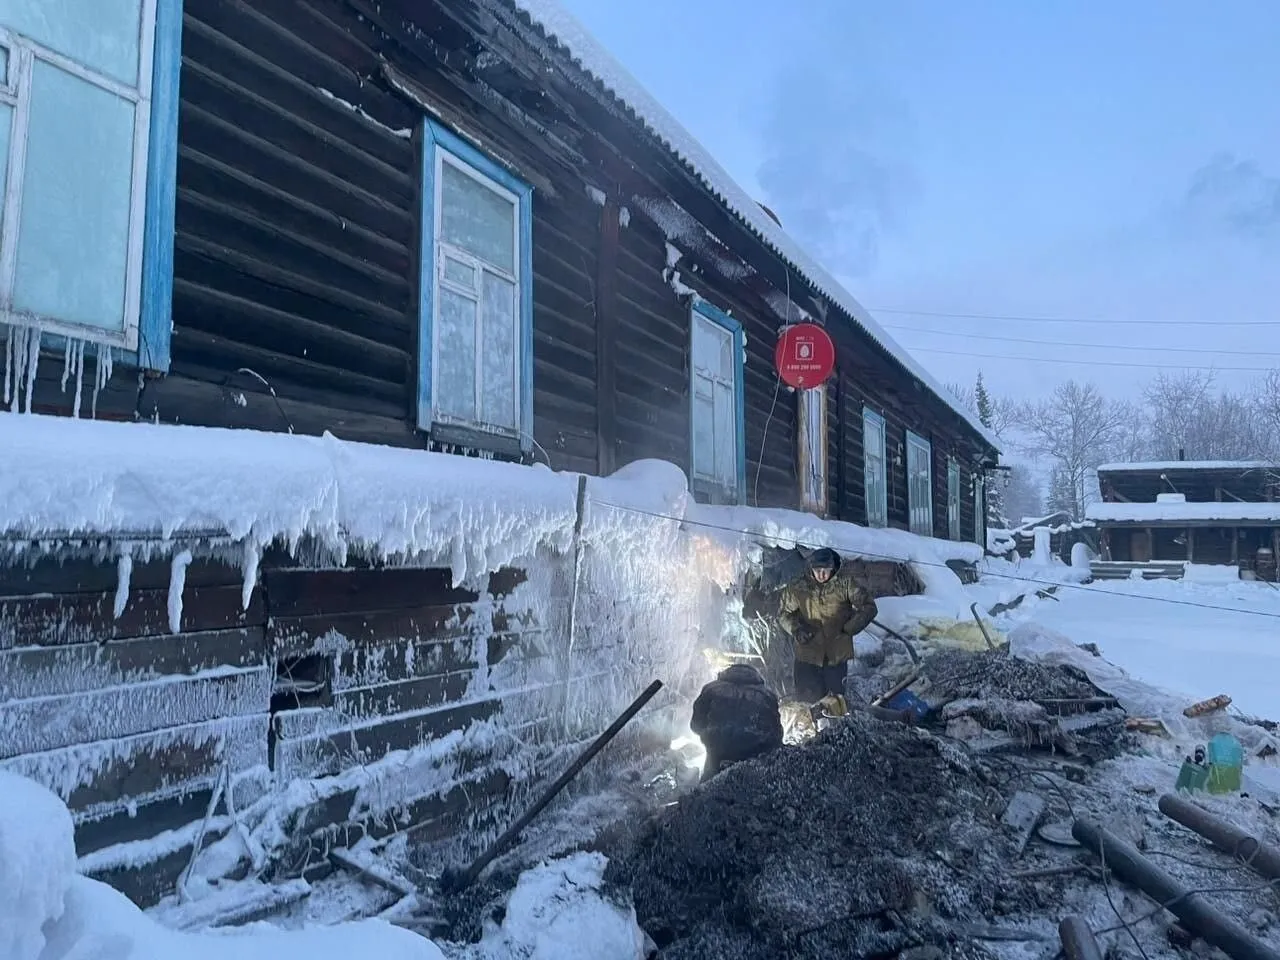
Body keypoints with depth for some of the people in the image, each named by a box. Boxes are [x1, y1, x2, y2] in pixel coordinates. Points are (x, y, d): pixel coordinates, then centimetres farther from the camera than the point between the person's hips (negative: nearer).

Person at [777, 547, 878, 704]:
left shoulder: (844, 583, -8)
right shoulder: (799, 588, -6)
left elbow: (869, 607, -2)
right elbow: (784, 612, 7)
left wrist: (849, 628, -10)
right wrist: (796, 629, -11)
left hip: (837, 655, 0)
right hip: (808, 655, 0)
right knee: (808, 699, -1)